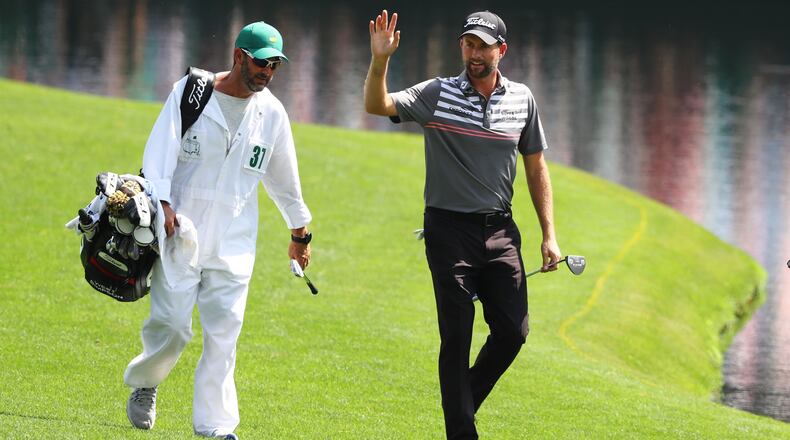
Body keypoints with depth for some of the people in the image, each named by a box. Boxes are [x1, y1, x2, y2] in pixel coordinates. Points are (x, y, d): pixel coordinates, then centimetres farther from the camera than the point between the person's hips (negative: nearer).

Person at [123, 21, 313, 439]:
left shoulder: (272, 113, 8)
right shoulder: (190, 92, -2)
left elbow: (284, 177, 19)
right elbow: (160, 150, -9)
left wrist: (299, 232, 26)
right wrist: (162, 203, -22)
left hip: (233, 244, 3)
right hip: (181, 231, -3)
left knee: (224, 334, -4)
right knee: (170, 325, -8)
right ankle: (144, 383, 21)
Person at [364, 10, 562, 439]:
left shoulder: (522, 99, 5)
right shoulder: (437, 94, -5)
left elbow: (535, 167, 12)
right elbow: (377, 105, -19)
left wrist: (549, 235, 8)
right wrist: (379, 62, -38)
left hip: (500, 230, 4)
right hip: (449, 230, -4)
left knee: (513, 331, 2)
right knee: (457, 335, -4)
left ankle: (463, 402, 25)